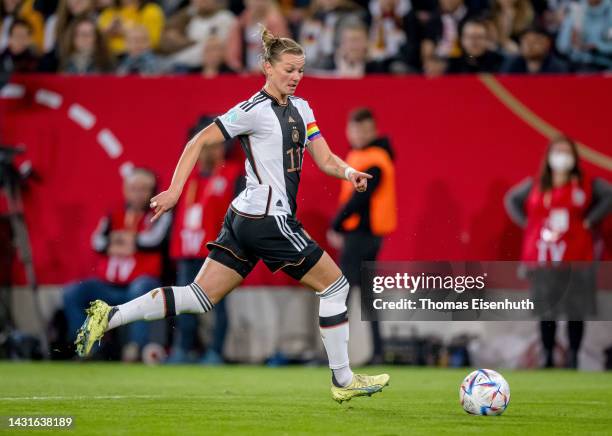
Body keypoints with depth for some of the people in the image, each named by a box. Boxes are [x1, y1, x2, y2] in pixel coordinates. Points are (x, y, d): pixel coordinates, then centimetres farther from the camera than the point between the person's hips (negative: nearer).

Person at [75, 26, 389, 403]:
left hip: (245, 218, 9)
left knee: (201, 297, 3)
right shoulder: (255, 110, -10)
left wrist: (348, 171, -8)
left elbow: (325, 159, 13)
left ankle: (109, 317, -2)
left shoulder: (301, 108, 15)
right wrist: (176, 189, -15)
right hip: (268, 220, -9)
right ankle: (343, 380, 10)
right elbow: (199, 142, -9)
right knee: (336, 285, 2)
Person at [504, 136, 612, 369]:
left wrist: (590, 220, -11)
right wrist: (526, 223, 6)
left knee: (576, 312, -1)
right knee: (546, 312, 2)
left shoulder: (586, 185, 2)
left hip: (576, 260, -2)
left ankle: (573, 358, 7)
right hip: (542, 260, 2)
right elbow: (511, 200, 19)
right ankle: (548, 359, 11)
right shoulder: (536, 186, 9)